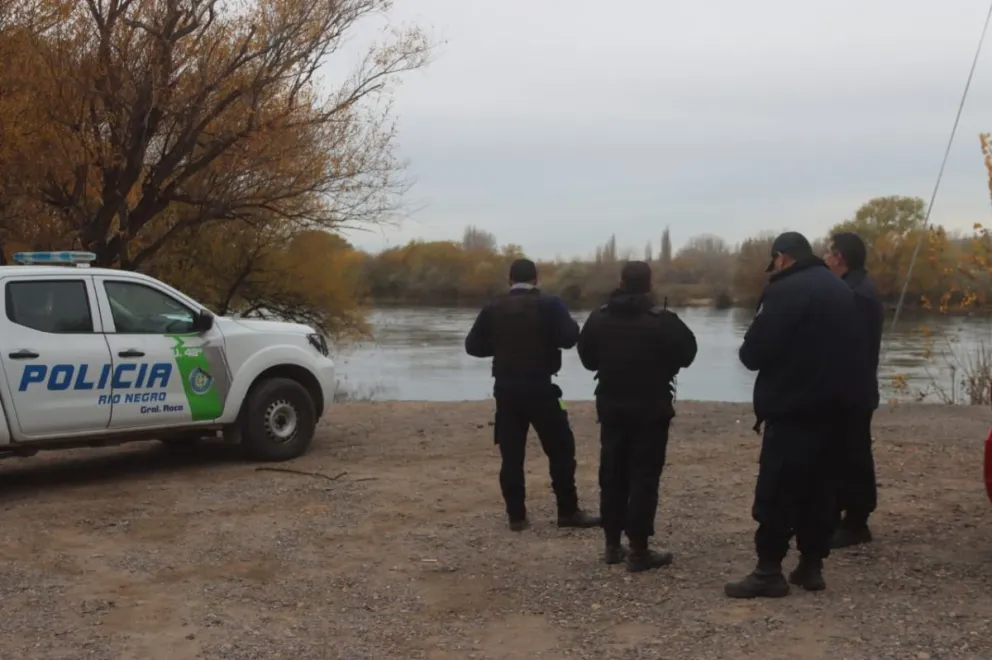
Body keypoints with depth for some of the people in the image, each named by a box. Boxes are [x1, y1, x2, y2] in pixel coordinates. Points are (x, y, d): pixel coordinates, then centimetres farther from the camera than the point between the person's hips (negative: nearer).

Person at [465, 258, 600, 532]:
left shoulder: (493, 308, 4)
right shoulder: (549, 304, -5)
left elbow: (473, 345, 5)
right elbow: (569, 338, -15)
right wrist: (570, 322, 6)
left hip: (506, 389, 3)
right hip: (539, 388, -3)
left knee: (511, 454, 7)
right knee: (561, 448, 6)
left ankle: (516, 515, 8)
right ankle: (568, 512, 7)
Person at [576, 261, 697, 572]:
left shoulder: (599, 318, -1)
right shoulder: (663, 320, -15)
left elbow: (588, 358, 10)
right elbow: (687, 354, -3)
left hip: (612, 407, 4)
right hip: (651, 410, -4)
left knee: (612, 474, 12)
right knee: (644, 476, -1)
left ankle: (612, 545, 18)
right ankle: (639, 551, -1)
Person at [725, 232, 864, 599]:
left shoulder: (786, 291, -13)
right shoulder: (842, 292, 14)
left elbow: (754, 353, -15)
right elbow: (852, 350, 18)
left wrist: (751, 351, 5)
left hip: (791, 410, -8)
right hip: (830, 408, 8)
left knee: (776, 492, -3)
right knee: (818, 489, 12)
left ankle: (769, 571, -1)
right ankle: (811, 566, 16)